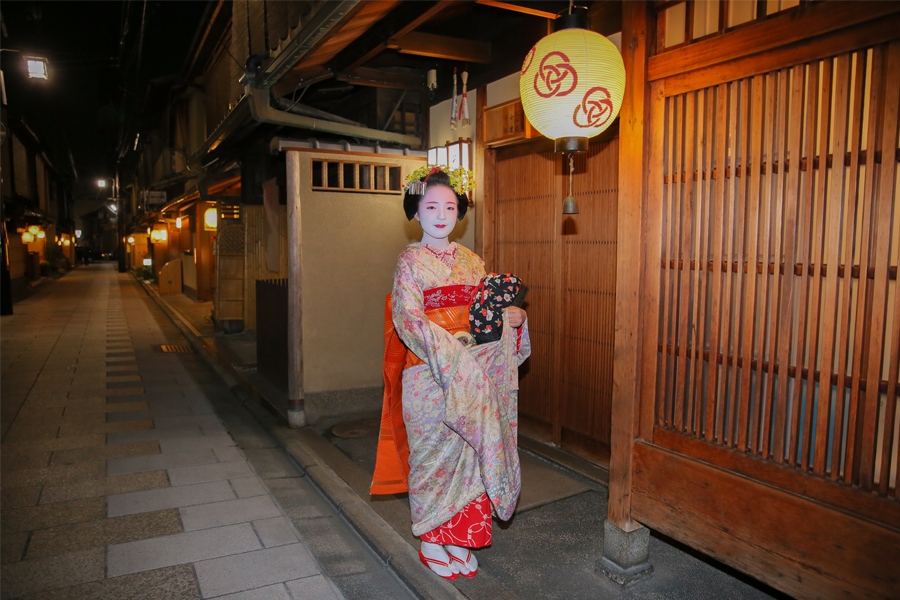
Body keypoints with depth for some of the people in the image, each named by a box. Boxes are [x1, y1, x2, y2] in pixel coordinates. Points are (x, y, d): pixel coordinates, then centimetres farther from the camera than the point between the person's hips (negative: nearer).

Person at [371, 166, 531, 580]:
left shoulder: (471, 262, 11)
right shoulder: (410, 262, -4)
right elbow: (407, 319, -14)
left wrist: (512, 317, -7)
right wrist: (451, 349, -24)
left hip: (473, 376, 5)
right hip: (428, 376, -4)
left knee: (469, 452, 9)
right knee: (434, 453, 4)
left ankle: (459, 539, 26)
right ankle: (431, 542, 23)